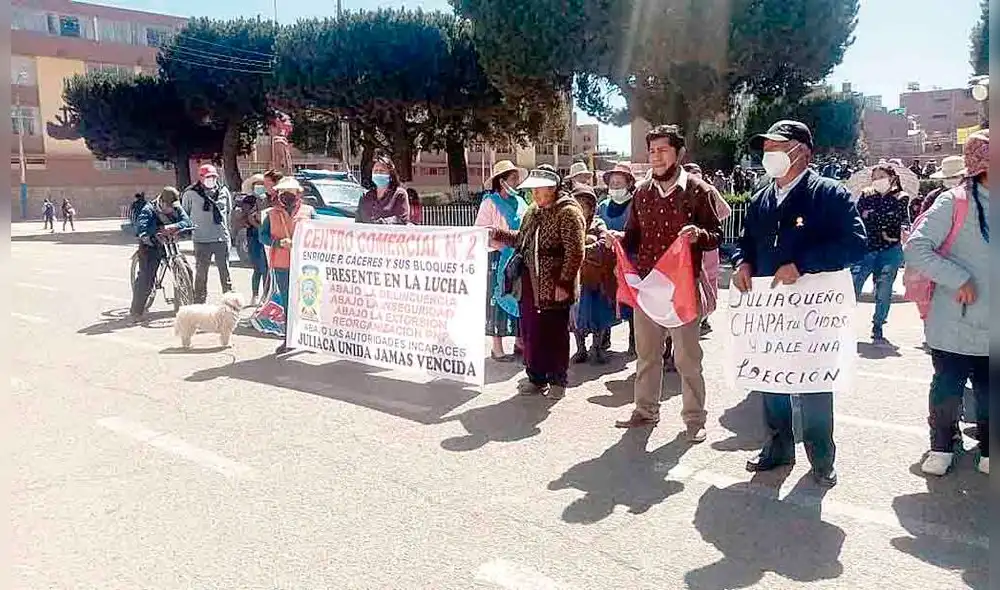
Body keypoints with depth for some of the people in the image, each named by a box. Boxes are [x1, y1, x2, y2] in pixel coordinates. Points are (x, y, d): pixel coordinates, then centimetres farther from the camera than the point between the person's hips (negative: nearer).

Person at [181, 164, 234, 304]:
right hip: (201, 240, -2)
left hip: (222, 238, 2)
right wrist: (192, 226, 11)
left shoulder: (224, 191, 8)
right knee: (201, 272, 4)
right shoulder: (191, 194, -1)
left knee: (225, 271, 7)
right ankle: (199, 302, 13)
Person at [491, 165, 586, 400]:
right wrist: (498, 234, 14)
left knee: (555, 332, 2)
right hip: (530, 285, 7)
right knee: (530, 330, 10)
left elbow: (575, 252, -15)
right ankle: (536, 378, 24)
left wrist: (564, 283, -19)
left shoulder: (568, 212, -10)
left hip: (554, 286, -7)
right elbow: (521, 240, 27)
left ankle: (557, 380, 17)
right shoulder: (532, 212, 15)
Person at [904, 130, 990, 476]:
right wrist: (959, 279, -20)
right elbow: (915, 248, -16)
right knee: (947, 389, 9)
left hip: (990, 329, 4)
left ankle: (988, 452, 31)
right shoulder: (954, 203, -10)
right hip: (954, 324, -4)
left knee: (989, 394, 13)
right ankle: (941, 448, 28)